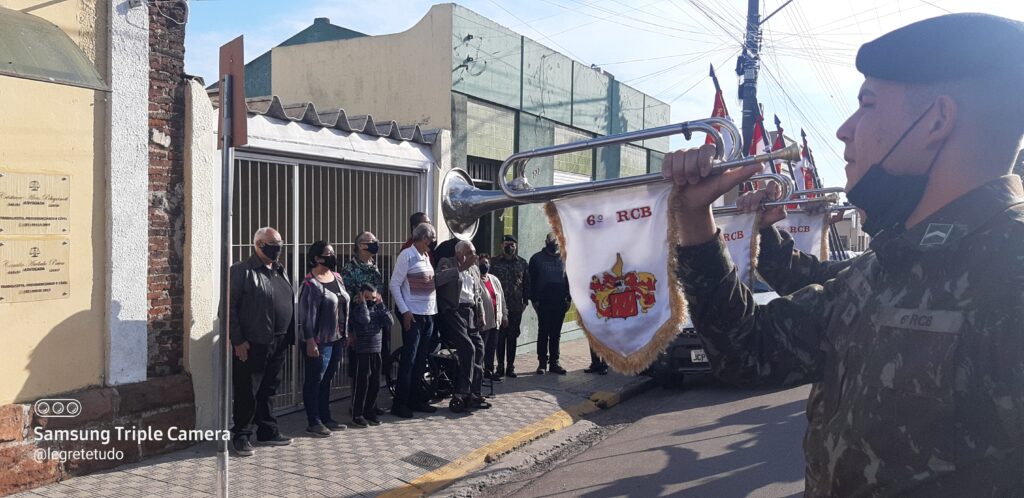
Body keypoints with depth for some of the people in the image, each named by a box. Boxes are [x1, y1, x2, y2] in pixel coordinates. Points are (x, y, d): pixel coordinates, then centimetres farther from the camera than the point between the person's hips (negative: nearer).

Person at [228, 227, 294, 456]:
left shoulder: (280, 271, 15)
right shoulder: (241, 270, -6)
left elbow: (290, 303, 18)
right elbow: (229, 307, -10)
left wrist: (289, 337, 12)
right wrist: (238, 340, -14)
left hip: (278, 344, 6)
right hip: (252, 345, -6)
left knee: (268, 390, 16)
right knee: (247, 392, 2)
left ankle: (268, 431, 26)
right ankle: (241, 436, 14)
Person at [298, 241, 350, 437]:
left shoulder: (337, 278, 10)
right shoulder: (311, 283, -14)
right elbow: (307, 315, -16)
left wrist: (345, 334, 15)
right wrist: (310, 341, -19)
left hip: (336, 339, 8)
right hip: (319, 341, -8)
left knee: (327, 379, 17)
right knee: (314, 380, 3)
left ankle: (325, 417, 27)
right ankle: (313, 422, 12)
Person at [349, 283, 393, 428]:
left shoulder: (377, 309, 11)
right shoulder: (357, 308, -6)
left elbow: (390, 322, -1)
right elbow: (364, 319, -26)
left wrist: (381, 305, -2)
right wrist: (362, 302, -15)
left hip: (376, 351, 6)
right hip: (362, 352, -6)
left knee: (375, 384, 10)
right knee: (362, 383, -4)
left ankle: (370, 412, 22)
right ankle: (357, 415, 4)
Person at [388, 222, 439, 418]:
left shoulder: (427, 257, 13)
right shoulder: (407, 255, -8)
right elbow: (395, 285, -11)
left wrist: (434, 310, 11)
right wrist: (404, 311, -16)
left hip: (429, 314, 7)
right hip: (413, 314, -7)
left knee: (421, 360, 11)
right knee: (409, 360, -4)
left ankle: (416, 400, 20)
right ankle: (400, 403, 4)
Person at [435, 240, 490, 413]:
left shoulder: (474, 269, 22)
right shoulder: (446, 263, 2)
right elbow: (439, 279, -20)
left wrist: (481, 314, 14)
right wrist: (462, 267, -21)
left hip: (470, 312, 7)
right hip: (452, 311, -7)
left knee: (479, 348, -4)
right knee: (468, 348, -20)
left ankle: (474, 394, 5)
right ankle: (461, 394, -14)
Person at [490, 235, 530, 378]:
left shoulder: (522, 263, 8)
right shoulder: (494, 262, 3)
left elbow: (527, 283, 10)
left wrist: (525, 301, 3)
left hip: (516, 307, 1)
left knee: (513, 337, 6)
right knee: (500, 336, 2)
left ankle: (510, 367, 13)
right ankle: (500, 366, 11)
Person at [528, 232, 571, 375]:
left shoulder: (563, 259, 9)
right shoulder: (537, 259, 0)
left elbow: (569, 279, 12)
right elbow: (532, 281, -2)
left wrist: (569, 298, 4)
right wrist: (534, 299, -8)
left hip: (560, 303, 3)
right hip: (543, 303, -3)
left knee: (556, 334, 9)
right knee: (543, 334, 3)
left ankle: (554, 362, 15)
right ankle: (542, 362, 8)